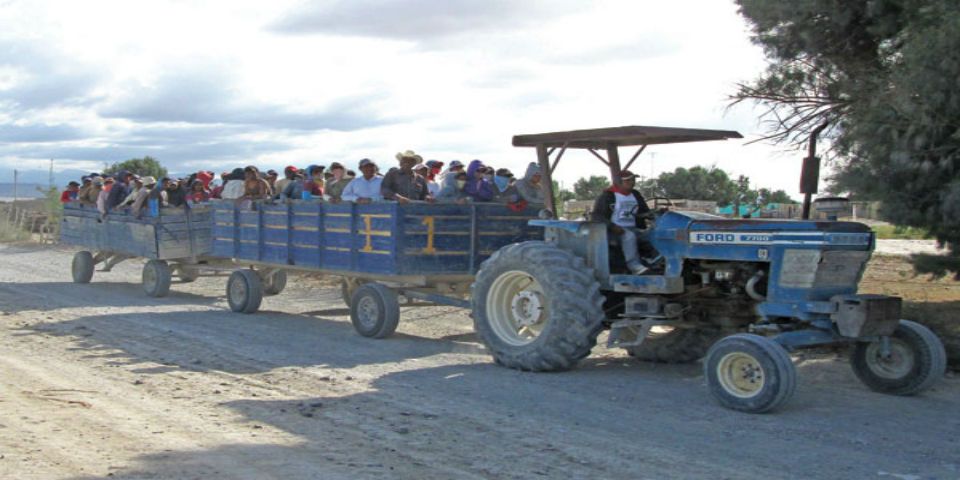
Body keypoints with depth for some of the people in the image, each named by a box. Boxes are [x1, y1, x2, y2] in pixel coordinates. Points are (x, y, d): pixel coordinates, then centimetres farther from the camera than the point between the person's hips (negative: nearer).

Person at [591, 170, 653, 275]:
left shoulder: (636, 195, 18)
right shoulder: (608, 196, -2)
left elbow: (645, 212, 23)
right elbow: (596, 215, -7)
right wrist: (612, 226, -22)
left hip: (633, 229, 7)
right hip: (616, 230, -6)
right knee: (629, 235, -37)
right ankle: (634, 265, -42)